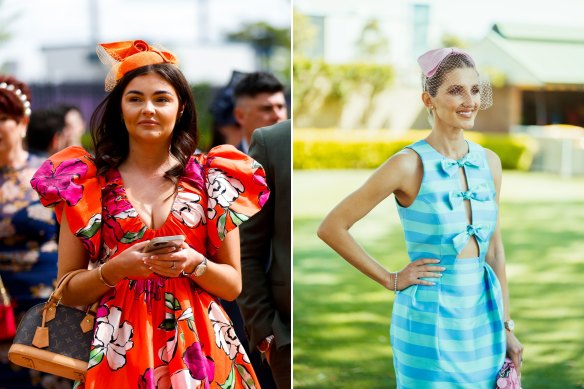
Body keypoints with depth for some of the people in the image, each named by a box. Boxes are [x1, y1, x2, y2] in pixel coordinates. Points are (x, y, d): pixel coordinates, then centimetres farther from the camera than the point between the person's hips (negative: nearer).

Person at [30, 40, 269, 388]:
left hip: (198, 348, 1)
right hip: (120, 350, 0)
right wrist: (116, 269, -15)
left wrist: (194, 264, -14)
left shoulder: (211, 178, 2)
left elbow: (233, 285, 5)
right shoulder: (86, 181, 1)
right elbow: (67, 290, 2)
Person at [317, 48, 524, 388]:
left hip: (483, 317, 5)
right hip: (431, 320, -5)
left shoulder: (489, 162, 4)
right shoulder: (410, 165, -13)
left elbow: (495, 248, 11)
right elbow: (332, 228, -11)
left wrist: (506, 325, 10)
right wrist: (391, 280, -7)